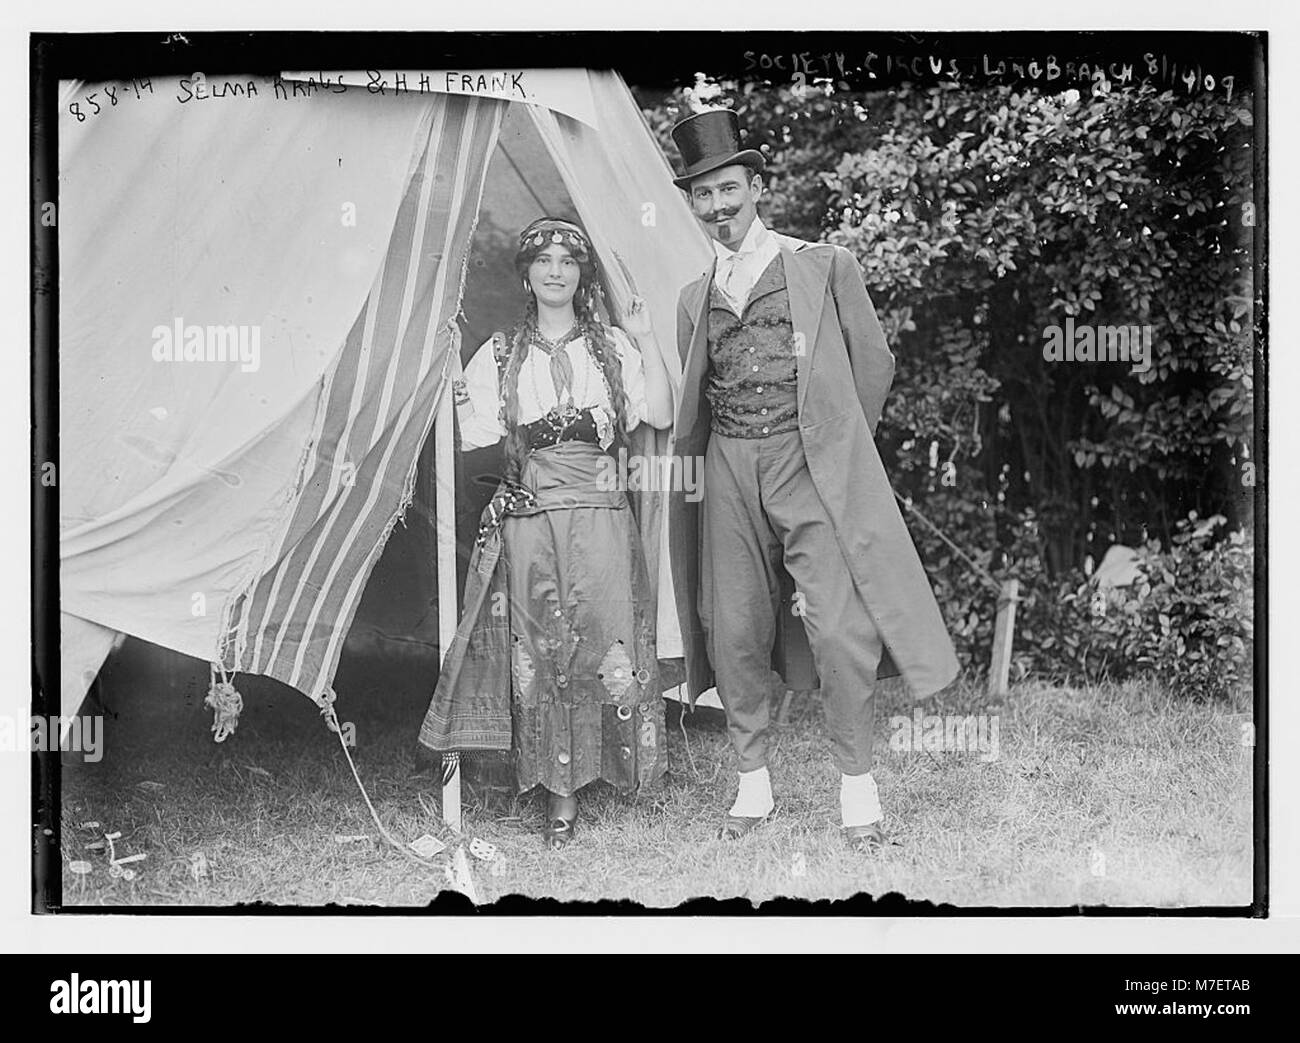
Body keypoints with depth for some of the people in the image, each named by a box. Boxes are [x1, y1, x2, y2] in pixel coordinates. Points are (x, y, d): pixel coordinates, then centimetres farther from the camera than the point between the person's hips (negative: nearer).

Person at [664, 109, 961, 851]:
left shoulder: (827, 266, 5)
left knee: (840, 628, -12)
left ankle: (857, 784, 3)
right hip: (728, 472, 4)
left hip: (810, 465, -4)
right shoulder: (696, 298, 16)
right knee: (735, 633, 4)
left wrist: (835, 446, 9)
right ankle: (753, 782, 18)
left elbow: (873, 364, 9)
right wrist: (696, 473, 13)